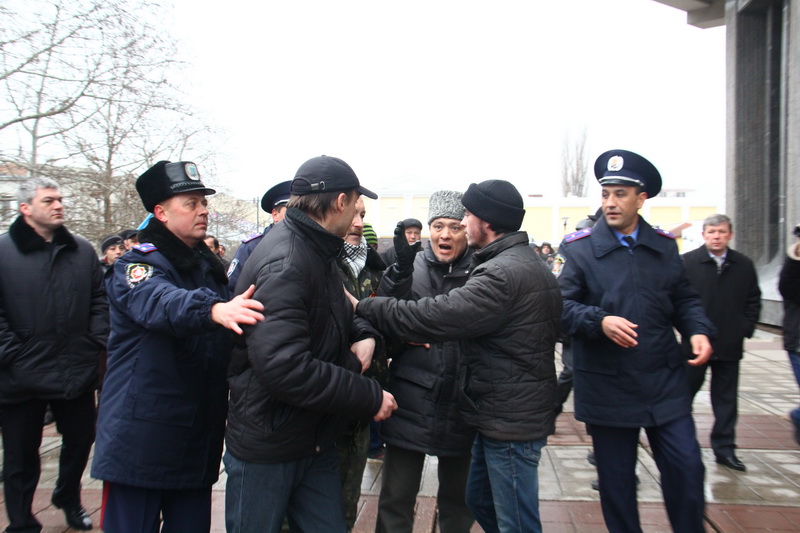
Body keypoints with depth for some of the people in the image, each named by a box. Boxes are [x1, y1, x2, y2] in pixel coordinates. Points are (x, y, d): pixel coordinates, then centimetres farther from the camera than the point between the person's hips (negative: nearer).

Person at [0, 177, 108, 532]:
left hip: (78, 371, 4)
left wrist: (98, 341, -2)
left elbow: (99, 301, 9)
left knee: (80, 440, 18)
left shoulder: (82, 251, 7)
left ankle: (69, 499, 44)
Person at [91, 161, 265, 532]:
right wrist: (212, 309, -50)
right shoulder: (138, 263, -8)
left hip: (198, 441, 7)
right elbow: (158, 303, -33)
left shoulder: (209, 267, 13)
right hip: (141, 441, -6)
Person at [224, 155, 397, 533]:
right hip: (266, 448, -8)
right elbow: (283, 366, -33)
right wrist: (370, 397, -24)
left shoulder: (318, 253, 7)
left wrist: (364, 333, -5)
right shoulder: (284, 263, -25)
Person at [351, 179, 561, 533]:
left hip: (511, 422, -10)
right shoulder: (527, 264, 11)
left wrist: (363, 306, -15)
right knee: (480, 502, 24)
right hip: (502, 413, 10)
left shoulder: (504, 272, -23)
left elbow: (435, 316, -26)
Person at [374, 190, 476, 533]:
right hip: (411, 402, 0)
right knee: (397, 496, 10)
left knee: (457, 496, 19)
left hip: (460, 406, 1)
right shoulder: (410, 268, 0)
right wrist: (401, 271, -24)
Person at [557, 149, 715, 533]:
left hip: (665, 381, 3)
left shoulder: (664, 246, 7)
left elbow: (684, 299, 14)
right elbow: (560, 305, -9)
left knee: (686, 468, 4)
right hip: (606, 384, -2)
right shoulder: (578, 248, -5)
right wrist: (600, 321, -25)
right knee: (616, 479, 10)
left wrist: (698, 331, -5)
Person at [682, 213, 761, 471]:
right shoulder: (687, 262, -4)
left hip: (730, 345, 3)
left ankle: (724, 448, 21)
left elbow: (753, 301, 11)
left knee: (726, 399, 10)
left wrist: (745, 330, 1)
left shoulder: (744, 265, 5)